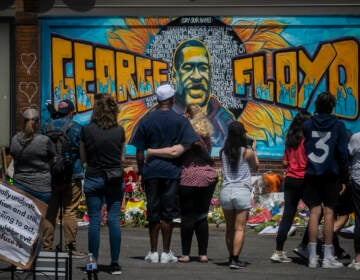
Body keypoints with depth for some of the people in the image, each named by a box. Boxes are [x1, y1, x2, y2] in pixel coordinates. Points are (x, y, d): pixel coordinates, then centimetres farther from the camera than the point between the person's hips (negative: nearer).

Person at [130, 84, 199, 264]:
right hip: (172, 170, -1)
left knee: (152, 212, 7)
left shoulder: (146, 120, 4)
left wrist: (140, 172, 11)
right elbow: (194, 143, -10)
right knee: (168, 212, 4)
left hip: (151, 170, 1)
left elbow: (140, 151, 4)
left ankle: (153, 252, 9)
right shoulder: (179, 120, -1)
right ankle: (166, 252, 5)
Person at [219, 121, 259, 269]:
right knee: (240, 228, -3)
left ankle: (231, 257, 20)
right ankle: (235, 259, -10)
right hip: (242, 190, -4)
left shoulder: (223, 152, 5)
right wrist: (254, 149, 25)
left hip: (226, 191, 4)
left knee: (230, 228, 14)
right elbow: (255, 166, 14)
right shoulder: (247, 152, -3)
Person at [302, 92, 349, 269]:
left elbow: (301, 150, 8)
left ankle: (312, 257, 2)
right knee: (329, 213, 1)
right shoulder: (338, 126, -2)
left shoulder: (307, 125, 5)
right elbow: (342, 154, -3)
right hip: (331, 175, -2)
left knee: (314, 213, 4)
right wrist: (344, 178, 2)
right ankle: (328, 257, 0)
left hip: (311, 174, 2)